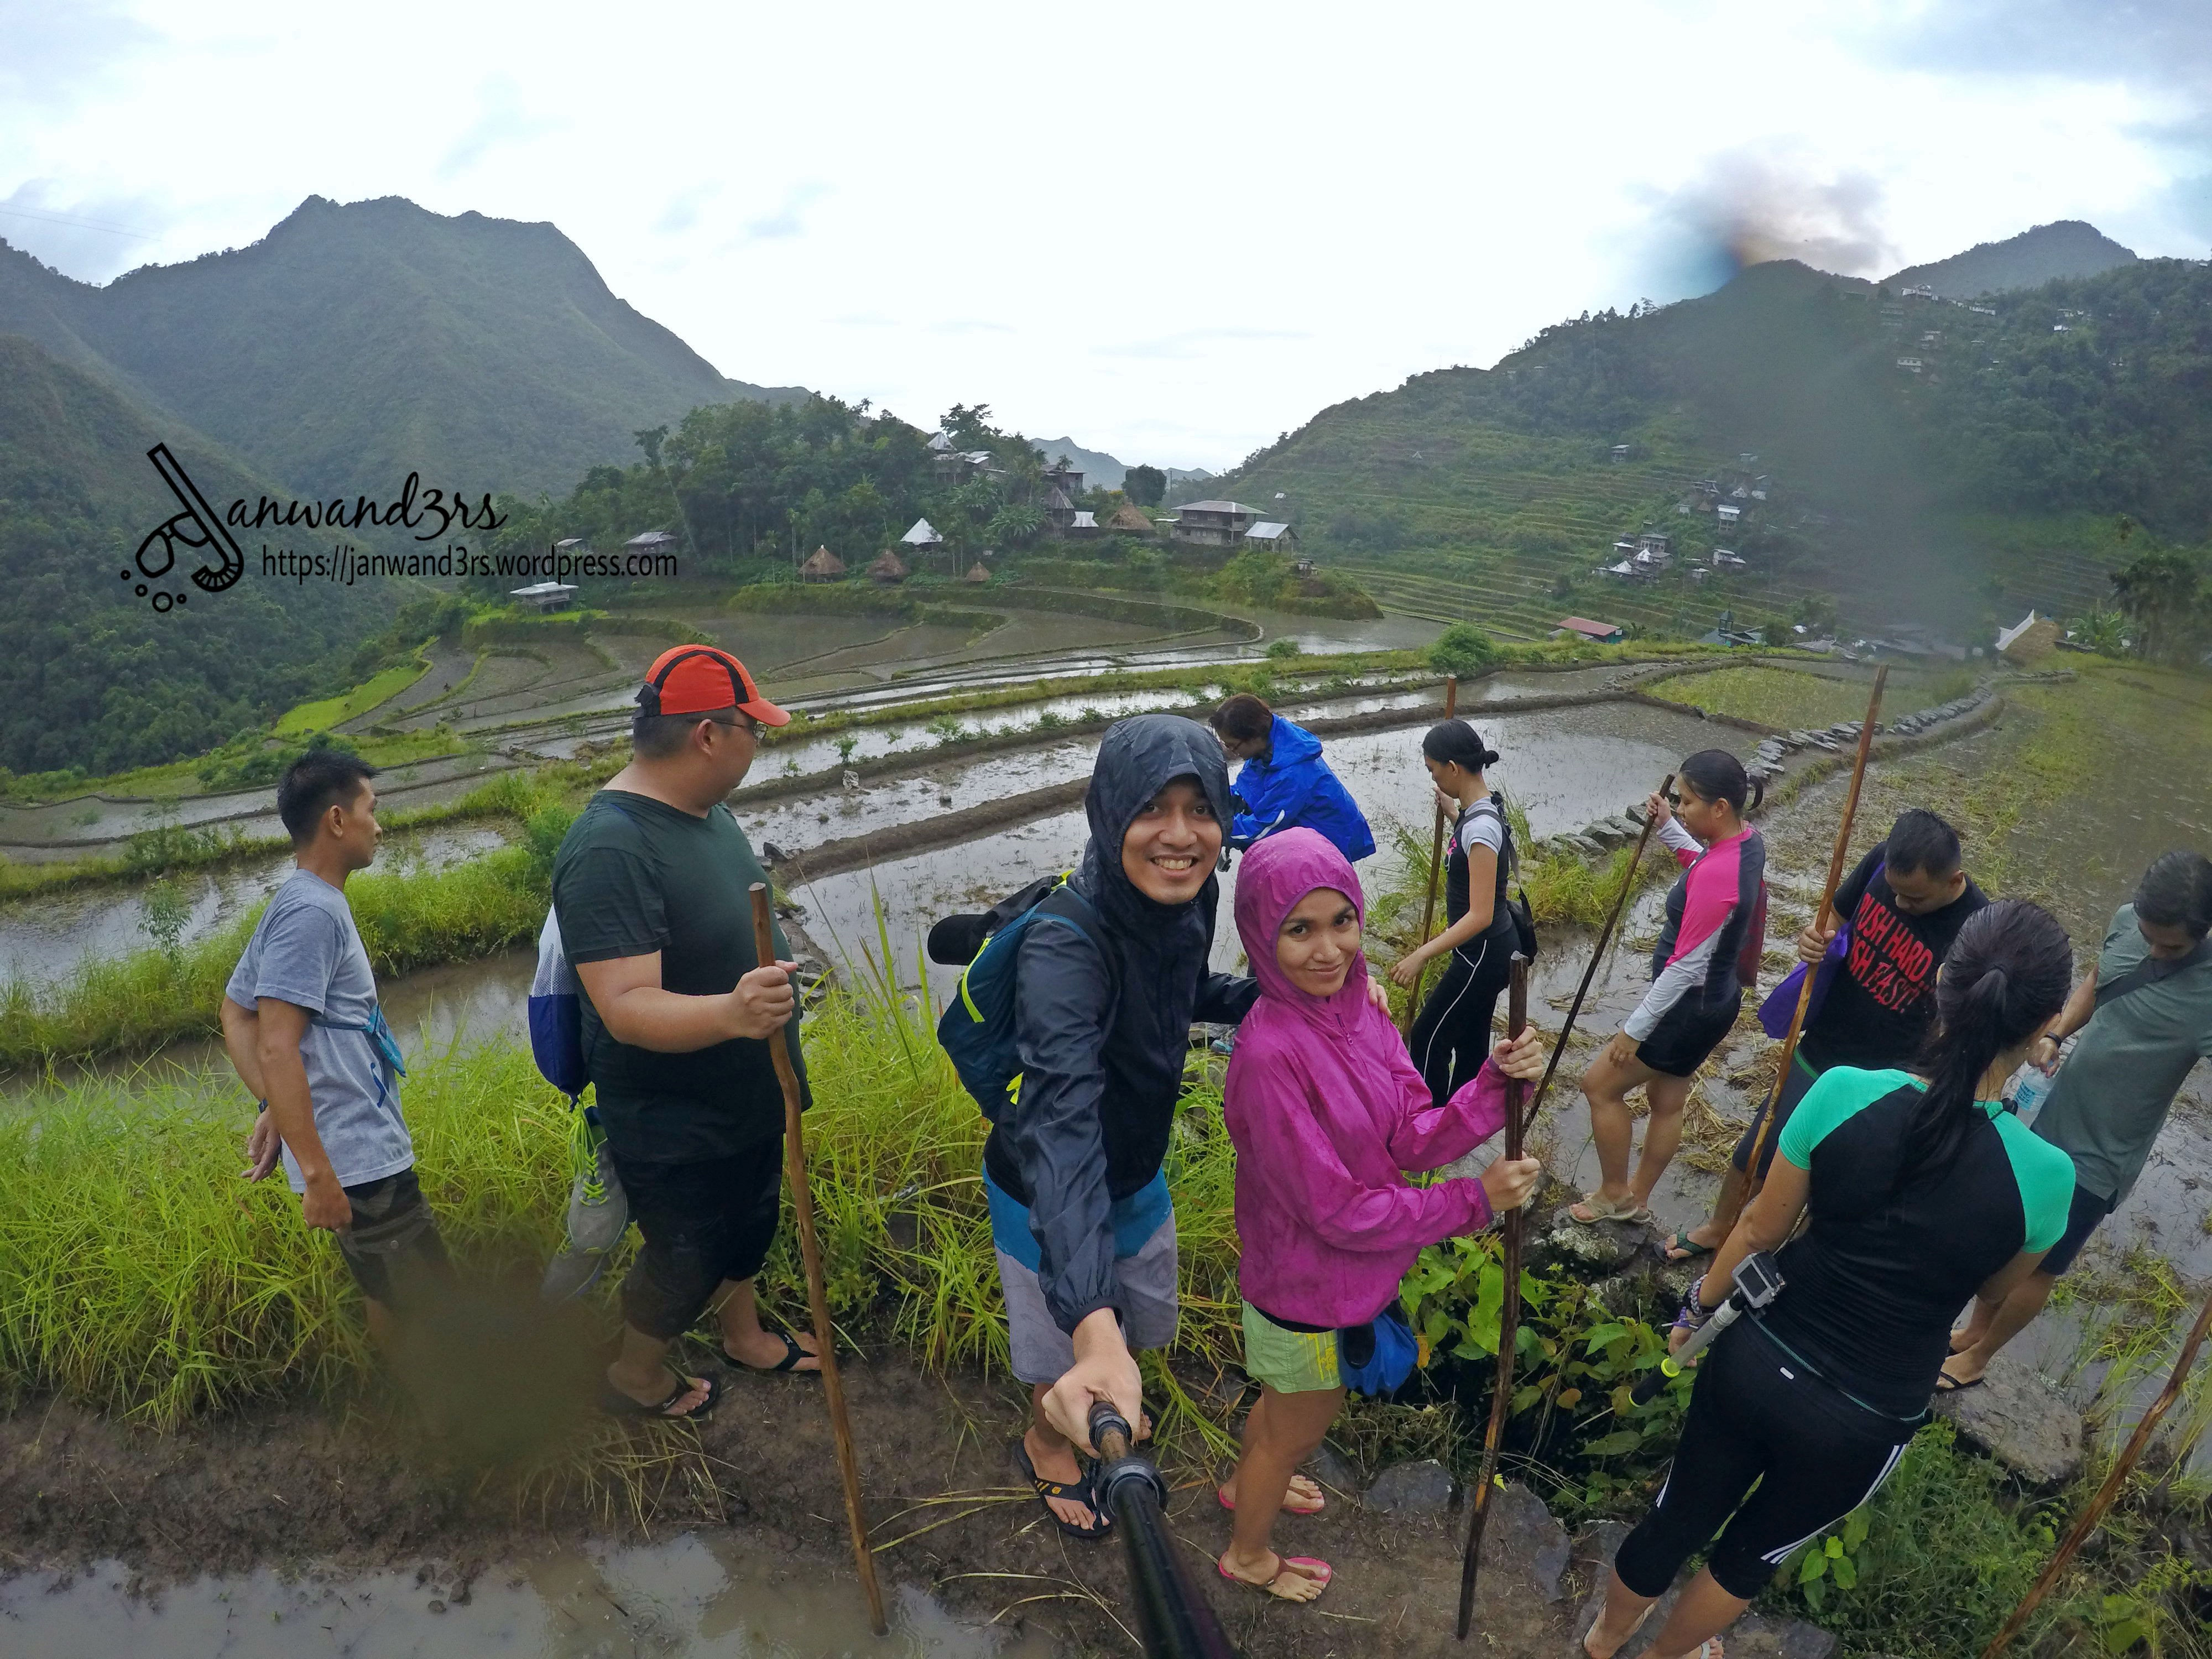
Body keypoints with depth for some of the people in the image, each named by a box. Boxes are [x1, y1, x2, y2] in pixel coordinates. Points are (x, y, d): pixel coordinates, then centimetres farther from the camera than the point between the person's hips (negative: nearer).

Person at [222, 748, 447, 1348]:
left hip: (364, 1152, 10)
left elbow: (235, 1012, 19)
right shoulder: (312, 912, -18)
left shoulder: (305, 904, 12)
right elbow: (277, 1048, -24)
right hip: (358, 1163, -10)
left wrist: (274, 1110, 11)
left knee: (391, 1295, 21)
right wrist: (317, 1175, -22)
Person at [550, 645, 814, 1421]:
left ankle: (745, 1334, 53)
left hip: (748, 1093, 8)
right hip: (672, 1124, -8)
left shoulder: (703, 807, -2)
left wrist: (767, 1006, 24)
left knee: (749, 1221, 27)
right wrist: (731, 1013, -55)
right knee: (685, 1261, 14)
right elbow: (627, 1007, -38)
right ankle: (634, 1377, 42)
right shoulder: (610, 849, -32)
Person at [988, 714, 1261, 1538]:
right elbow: (1062, 1127, -50)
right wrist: (1093, 1330, -61)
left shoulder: (1188, 900, -16)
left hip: (1137, 1170, 6)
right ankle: (1047, 1442, 54)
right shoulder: (1066, 946, -39)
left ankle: (1109, 1401, 63)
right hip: (1048, 1193, -6)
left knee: (1143, 1326, 30)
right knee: (1066, 1358, 19)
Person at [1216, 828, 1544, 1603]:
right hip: (1308, 1290, -7)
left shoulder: (1354, 1008, -11)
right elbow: (1335, 1211, -28)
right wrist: (1474, 1201, -21)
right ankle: (1248, 1554, 51)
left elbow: (1415, 1139, -9)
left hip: (1351, 1268, 7)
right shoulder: (1270, 1055, -35)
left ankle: (1248, 1482, 64)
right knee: (1300, 1428, 21)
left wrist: (1498, 1080, -24)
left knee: (1289, 1401, 33)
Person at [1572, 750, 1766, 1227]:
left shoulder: (1716, 877, -33)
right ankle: (1637, 1199, 39)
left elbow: (1686, 966, -28)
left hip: (1690, 1008, -10)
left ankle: (1614, 1195, 22)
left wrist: (1635, 1029, -20)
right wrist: (1667, 827, 6)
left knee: (1599, 1084, 5)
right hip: (1714, 1000, 10)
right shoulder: (1747, 840, -4)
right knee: (1667, 1102, 22)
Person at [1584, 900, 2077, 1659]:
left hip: (1754, 1362, 1)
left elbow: (1760, 1229, -5)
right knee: (1756, 1546, 27)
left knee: (1682, 1514, 26)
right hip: (1861, 1423, -1)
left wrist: (1699, 1307, 12)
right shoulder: (2045, 1175, -21)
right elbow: (1996, 1287, 2)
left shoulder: (1844, 1093, -19)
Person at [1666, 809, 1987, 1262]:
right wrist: (1816, 939, -17)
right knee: (1755, 1149, 20)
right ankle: (1717, 1228, 46)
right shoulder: (1884, 861, -14)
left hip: (1880, 1084, -5)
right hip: (1817, 1052, 5)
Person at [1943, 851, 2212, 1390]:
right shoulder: (2126, 920, -11)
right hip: (2051, 1118, 6)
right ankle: (1975, 1331, 46)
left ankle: (1976, 1360, 37)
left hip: (2099, 1157, -6)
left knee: (2037, 1267, 14)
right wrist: (2055, 1035, -5)